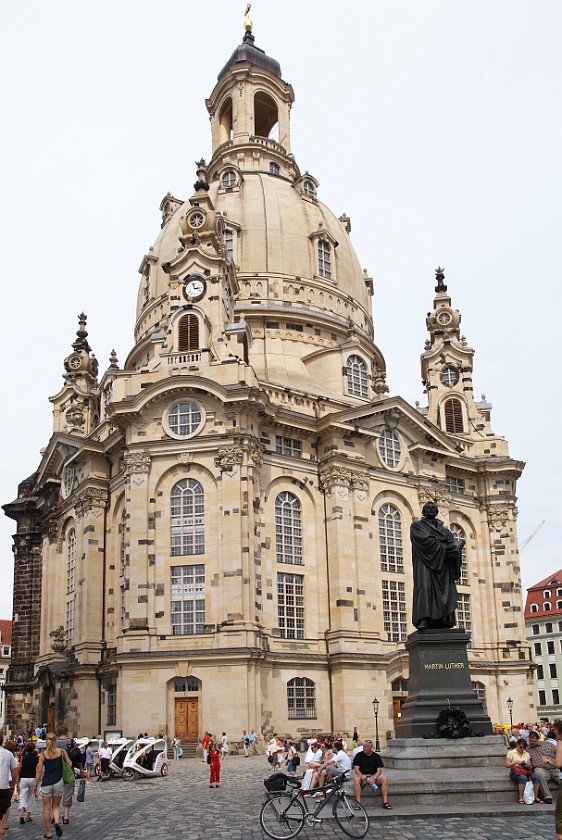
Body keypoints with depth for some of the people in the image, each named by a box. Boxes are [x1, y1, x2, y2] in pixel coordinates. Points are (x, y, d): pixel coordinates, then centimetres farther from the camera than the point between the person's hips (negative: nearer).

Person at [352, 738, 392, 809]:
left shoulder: (376, 756, 5)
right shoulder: (359, 755, 3)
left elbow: (379, 770, -3)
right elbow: (356, 769, -4)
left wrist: (374, 778, -23)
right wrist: (361, 776, -24)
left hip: (374, 776, 1)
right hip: (363, 775, -1)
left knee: (384, 779, -27)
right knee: (357, 779, -35)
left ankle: (385, 802, -23)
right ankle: (358, 802, -32)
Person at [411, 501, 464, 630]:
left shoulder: (444, 530, 25)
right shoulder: (417, 526, 12)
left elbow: (453, 542, 9)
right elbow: (426, 540, -6)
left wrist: (457, 546, -15)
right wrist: (445, 548, -9)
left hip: (442, 566, 5)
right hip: (425, 563, -5)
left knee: (445, 591, -9)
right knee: (424, 587, -21)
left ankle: (444, 622, -15)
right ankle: (423, 621, -32)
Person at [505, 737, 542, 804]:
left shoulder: (527, 754, 19)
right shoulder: (511, 753, 5)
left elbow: (529, 765, 16)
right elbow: (507, 765, -2)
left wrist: (528, 766, -8)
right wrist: (516, 762, -14)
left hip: (526, 771, 4)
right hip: (515, 772, -4)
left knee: (535, 777, -27)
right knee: (523, 778, -37)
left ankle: (535, 797, -20)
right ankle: (521, 798, -30)